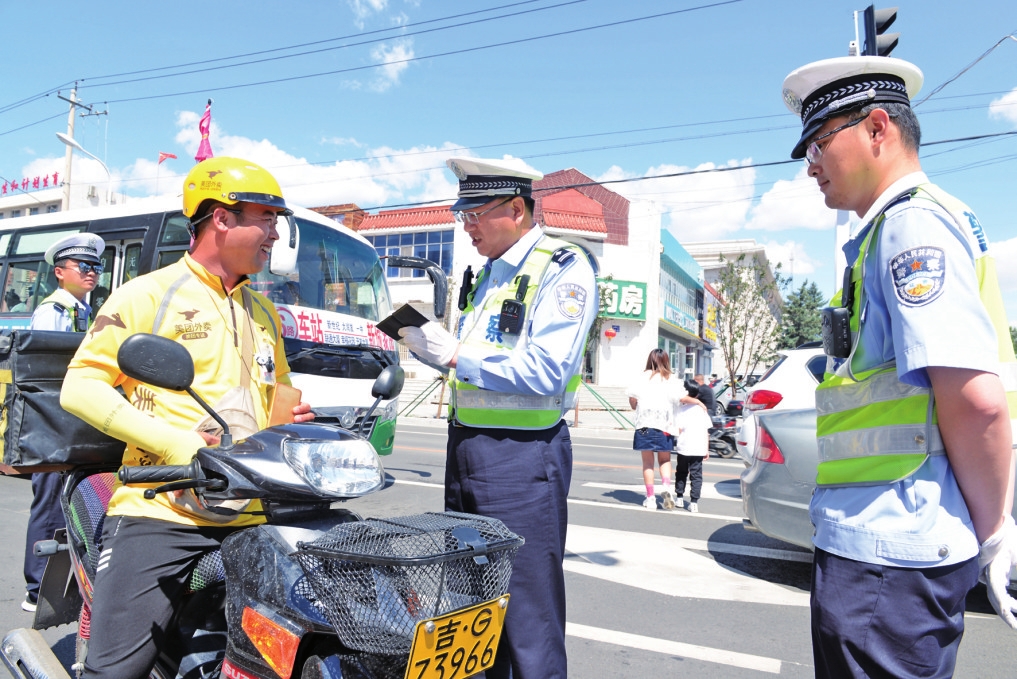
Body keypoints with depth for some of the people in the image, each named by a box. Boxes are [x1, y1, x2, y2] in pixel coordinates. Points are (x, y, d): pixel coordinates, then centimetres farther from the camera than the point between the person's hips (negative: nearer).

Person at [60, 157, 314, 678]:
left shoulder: (265, 313, 20)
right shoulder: (148, 294, 0)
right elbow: (80, 387, -4)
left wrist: (289, 416, 8)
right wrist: (174, 442, -15)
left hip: (253, 519, 5)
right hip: (161, 513, -5)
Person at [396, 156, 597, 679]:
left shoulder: (563, 270, -10)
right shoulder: (489, 274, 17)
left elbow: (545, 371, -21)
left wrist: (454, 354, -19)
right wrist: (429, 346, 5)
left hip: (522, 459, -8)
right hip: (465, 453, 9)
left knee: (528, 619, 1)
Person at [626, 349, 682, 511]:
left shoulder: (643, 377, 1)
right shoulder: (671, 380, 2)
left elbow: (632, 398, -6)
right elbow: (679, 400, -8)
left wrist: (637, 408, 13)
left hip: (645, 424, -1)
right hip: (665, 425, 1)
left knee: (648, 462, 9)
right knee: (665, 460, 16)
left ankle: (650, 498, 9)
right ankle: (667, 488, -7)